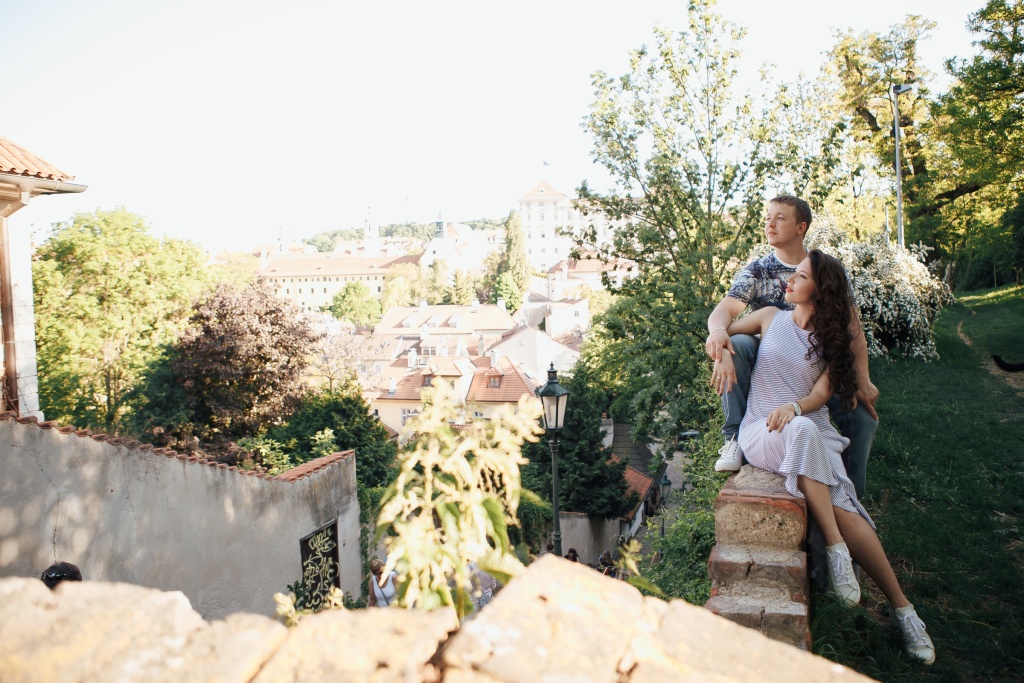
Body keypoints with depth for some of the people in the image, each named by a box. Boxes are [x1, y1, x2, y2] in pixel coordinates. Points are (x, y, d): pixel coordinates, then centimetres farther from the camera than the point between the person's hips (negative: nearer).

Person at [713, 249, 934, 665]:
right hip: (761, 432, -1)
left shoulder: (832, 339, 14)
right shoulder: (772, 318, 14)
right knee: (803, 432, -39)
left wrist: (794, 406, -20)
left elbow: (821, 394, 3)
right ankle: (847, 557, -34)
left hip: (813, 432, 1)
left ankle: (900, 606, -14)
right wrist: (724, 354, -6)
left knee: (842, 507, -27)